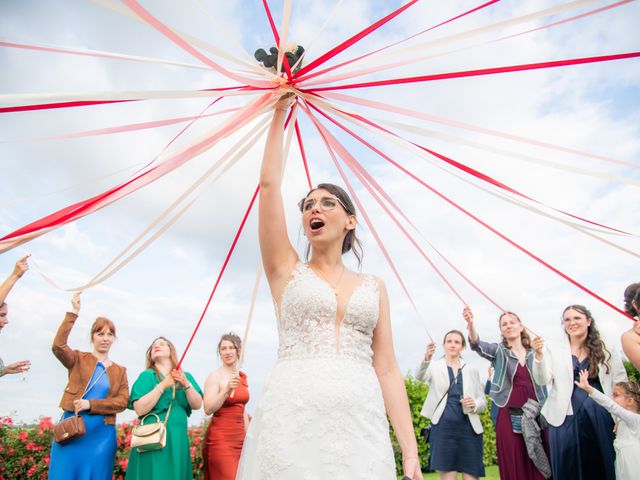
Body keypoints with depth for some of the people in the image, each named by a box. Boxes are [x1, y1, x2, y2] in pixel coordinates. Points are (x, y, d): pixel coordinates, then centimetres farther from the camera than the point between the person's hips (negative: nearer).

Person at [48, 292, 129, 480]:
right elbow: (58, 346, -16)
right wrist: (73, 312, -20)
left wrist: (91, 404, -14)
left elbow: (123, 401, 0)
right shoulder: (78, 359, 5)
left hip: (101, 435, 2)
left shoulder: (120, 371, 11)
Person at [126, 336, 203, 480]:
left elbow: (197, 405, 0)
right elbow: (139, 409, -11)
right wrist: (163, 386, -17)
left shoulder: (186, 376, 10)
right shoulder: (147, 375, 0)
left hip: (178, 439, 3)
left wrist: (186, 384, -14)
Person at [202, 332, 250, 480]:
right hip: (220, 438, -6)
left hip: (239, 437, 6)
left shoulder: (242, 377, 10)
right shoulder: (215, 376, -9)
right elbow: (208, 409, -18)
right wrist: (226, 389, -28)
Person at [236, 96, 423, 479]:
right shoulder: (287, 271, 8)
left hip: (361, 424, 2)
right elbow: (269, 184, 2)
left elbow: (388, 370, 6)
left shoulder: (374, 287, 12)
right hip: (293, 419, -1)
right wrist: (280, 112, 7)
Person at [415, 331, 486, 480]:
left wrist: (474, 404, -11)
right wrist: (426, 358, -40)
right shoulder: (435, 366, 4)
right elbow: (419, 376, -18)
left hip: (468, 428, 2)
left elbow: (482, 400, 13)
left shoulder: (471, 370, 11)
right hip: (443, 429, -2)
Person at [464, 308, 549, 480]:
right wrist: (471, 324, -39)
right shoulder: (499, 351, 1)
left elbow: (542, 387, 15)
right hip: (509, 418, -2)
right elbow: (477, 345, -20)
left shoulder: (534, 354, 9)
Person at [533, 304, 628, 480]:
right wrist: (539, 355, -22)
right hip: (566, 417, 0)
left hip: (601, 416, 1)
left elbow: (620, 383, 7)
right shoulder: (554, 350, 2)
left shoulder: (606, 349, 5)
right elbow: (543, 380, -7)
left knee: (603, 463, 7)